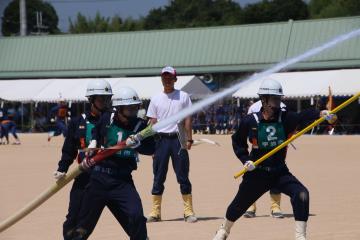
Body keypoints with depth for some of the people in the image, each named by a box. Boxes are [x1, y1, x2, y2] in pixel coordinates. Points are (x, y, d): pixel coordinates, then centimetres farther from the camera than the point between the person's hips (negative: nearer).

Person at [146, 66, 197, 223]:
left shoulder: (183, 97, 8)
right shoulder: (156, 99, 11)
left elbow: (187, 119, 5)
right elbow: (152, 122, 9)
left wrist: (189, 139, -5)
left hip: (178, 139, -1)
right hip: (161, 139, 1)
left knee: (183, 176, -2)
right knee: (158, 177, 2)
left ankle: (188, 211, 0)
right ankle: (155, 212, 6)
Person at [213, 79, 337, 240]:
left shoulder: (286, 118, -10)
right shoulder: (250, 122, -11)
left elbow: (304, 116, -31)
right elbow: (238, 142, 6)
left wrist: (321, 114, -50)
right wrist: (245, 160, -8)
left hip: (280, 171, 1)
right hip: (257, 172, -1)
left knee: (301, 194, -23)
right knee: (240, 204, 14)